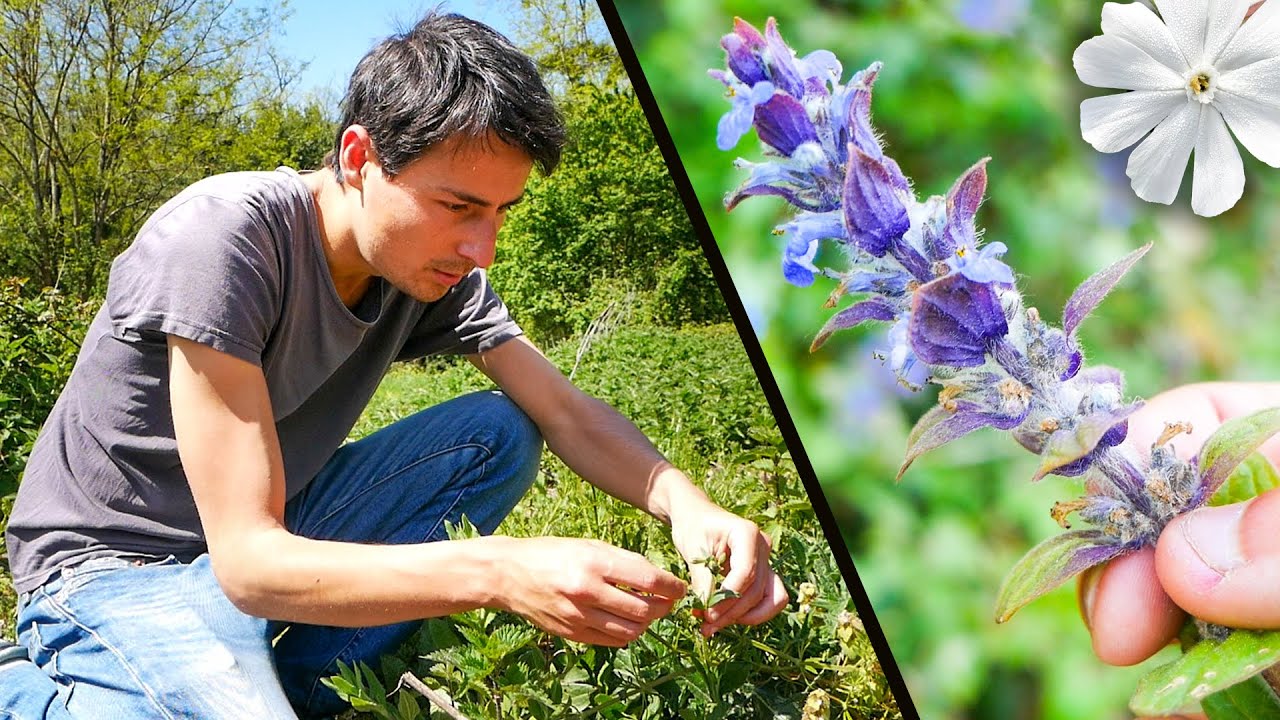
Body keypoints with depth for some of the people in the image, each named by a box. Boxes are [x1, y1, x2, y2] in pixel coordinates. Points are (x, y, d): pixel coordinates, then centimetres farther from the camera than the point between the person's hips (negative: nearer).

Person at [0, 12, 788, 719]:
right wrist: (503, 573, -44)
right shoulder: (224, 238, -29)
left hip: (276, 530, 7)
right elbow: (248, 561, -32)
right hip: (117, 567, -6)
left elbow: (569, 413, -6)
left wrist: (685, 504, -28)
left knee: (498, 431, -8)